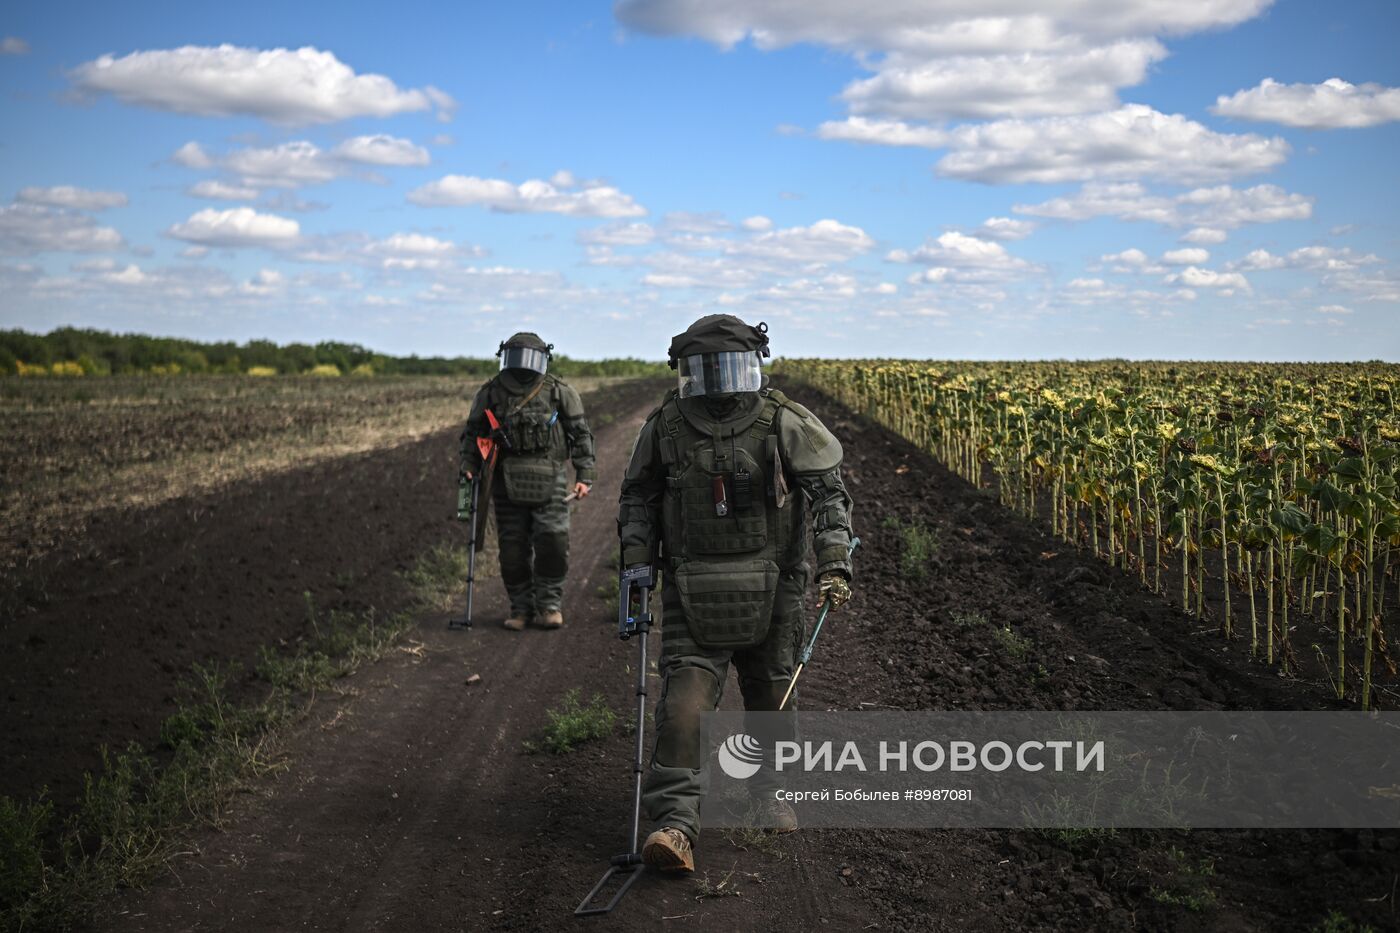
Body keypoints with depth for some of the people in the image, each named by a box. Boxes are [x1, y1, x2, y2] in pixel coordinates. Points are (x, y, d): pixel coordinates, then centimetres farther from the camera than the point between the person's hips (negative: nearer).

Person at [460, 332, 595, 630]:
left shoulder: (559, 392, 4)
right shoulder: (491, 393, 8)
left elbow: (581, 435, 8)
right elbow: (472, 433, 18)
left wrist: (585, 476, 1)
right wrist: (469, 467, 4)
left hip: (548, 482, -1)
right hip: (507, 484, 2)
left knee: (552, 541, -11)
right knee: (513, 548, 2)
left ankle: (549, 604, 5)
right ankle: (521, 607, 15)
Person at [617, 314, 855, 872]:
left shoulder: (785, 424, -6)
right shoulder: (665, 428, 0)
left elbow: (829, 493, -5)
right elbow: (637, 496, 13)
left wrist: (836, 564, -15)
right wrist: (635, 556, 2)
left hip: (771, 587, 0)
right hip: (694, 591, 0)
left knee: (770, 696, 13)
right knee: (685, 699, -13)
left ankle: (771, 791, 38)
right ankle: (675, 824, -16)